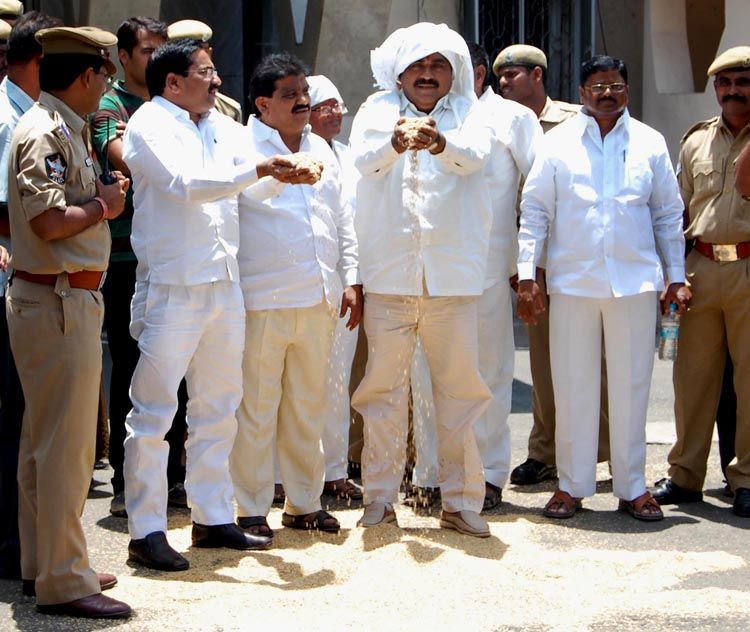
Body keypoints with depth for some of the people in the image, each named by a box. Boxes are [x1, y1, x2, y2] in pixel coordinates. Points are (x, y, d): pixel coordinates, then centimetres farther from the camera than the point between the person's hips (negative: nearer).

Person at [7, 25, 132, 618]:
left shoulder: (64, 129, 16)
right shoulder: (46, 133, -15)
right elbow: (50, 220, -25)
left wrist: (105, 194, 4)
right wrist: (103, 205, -10)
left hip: (67, 298, 11)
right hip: (58, 302, -11)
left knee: (46, 440, 17)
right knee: (66, 444, -5)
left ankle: (45, 563, 27)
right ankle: (63, 581, 1)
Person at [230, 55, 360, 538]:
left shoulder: (320, 148, 17)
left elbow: (342, 218, 20)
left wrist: (351, 279, 15)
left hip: (319, 299, 6)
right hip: (264, 299, -6)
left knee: (309, 406, 12)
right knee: (257, 408, -1)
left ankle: (305, 502, 23)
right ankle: (252, 510, 8)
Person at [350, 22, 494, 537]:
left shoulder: (468, 112, 9)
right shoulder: (378, 110, 9)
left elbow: (474, 155, -14)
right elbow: (365, 158, -13)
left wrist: (439, 142, -37)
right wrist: (398, 142, -36)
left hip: (453, 276, 0)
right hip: (389, 274, 0)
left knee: (461, 389, 3)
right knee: (383, 388, 4)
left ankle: (461, 500, 12)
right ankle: (380, 497, 14)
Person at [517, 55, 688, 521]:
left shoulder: (650, 143, 7)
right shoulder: (559, 142, 3)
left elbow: (669, 215, 11)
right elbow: (534, 211, 3)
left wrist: (677, 277, 8)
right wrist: (527, 276, -4)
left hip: (635, 281, 1)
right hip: (572, 281, -1)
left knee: (632, 385, 5)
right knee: (573, 385, 4)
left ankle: (632, 487, 15)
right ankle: (573, 485, 15)